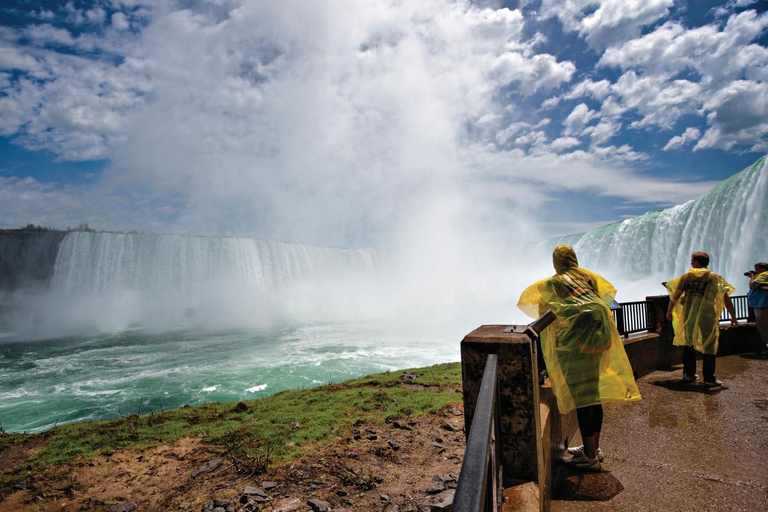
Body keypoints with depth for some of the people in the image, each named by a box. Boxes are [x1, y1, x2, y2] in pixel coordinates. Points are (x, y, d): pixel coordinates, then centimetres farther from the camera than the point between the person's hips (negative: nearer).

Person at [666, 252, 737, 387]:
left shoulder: (686, 276, 4)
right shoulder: (715, 278, 2)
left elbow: (675, 296, 3)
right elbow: (726, 299, -2)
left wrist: (669, 311, 15)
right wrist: (733, 317, 5)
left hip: (689, 316, 2)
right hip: (707, 317, -2)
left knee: (689, 343, 14)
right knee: (709, 346, 4)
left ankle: (688, 374, 20)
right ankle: (709, 378, 5)